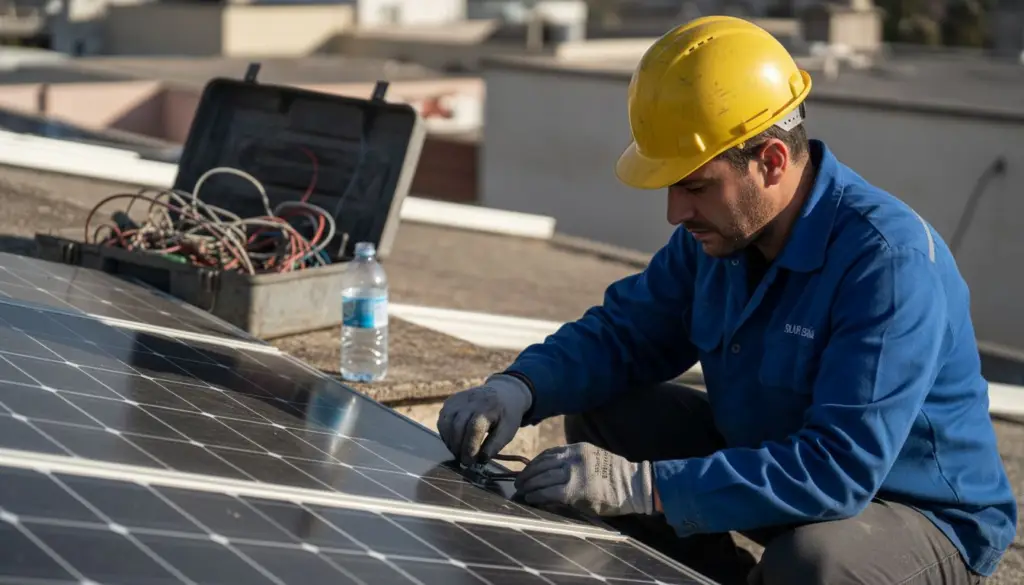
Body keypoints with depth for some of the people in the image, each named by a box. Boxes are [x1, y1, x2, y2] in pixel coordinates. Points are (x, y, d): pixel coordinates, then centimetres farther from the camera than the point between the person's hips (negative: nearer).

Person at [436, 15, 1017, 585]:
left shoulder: (890, 262, -31)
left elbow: (841, 469, -37)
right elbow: (625, 332, 5)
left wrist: (644, 486, -41)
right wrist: (519, 389, -17)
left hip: (922, 517, -7)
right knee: (600, 415, -4)